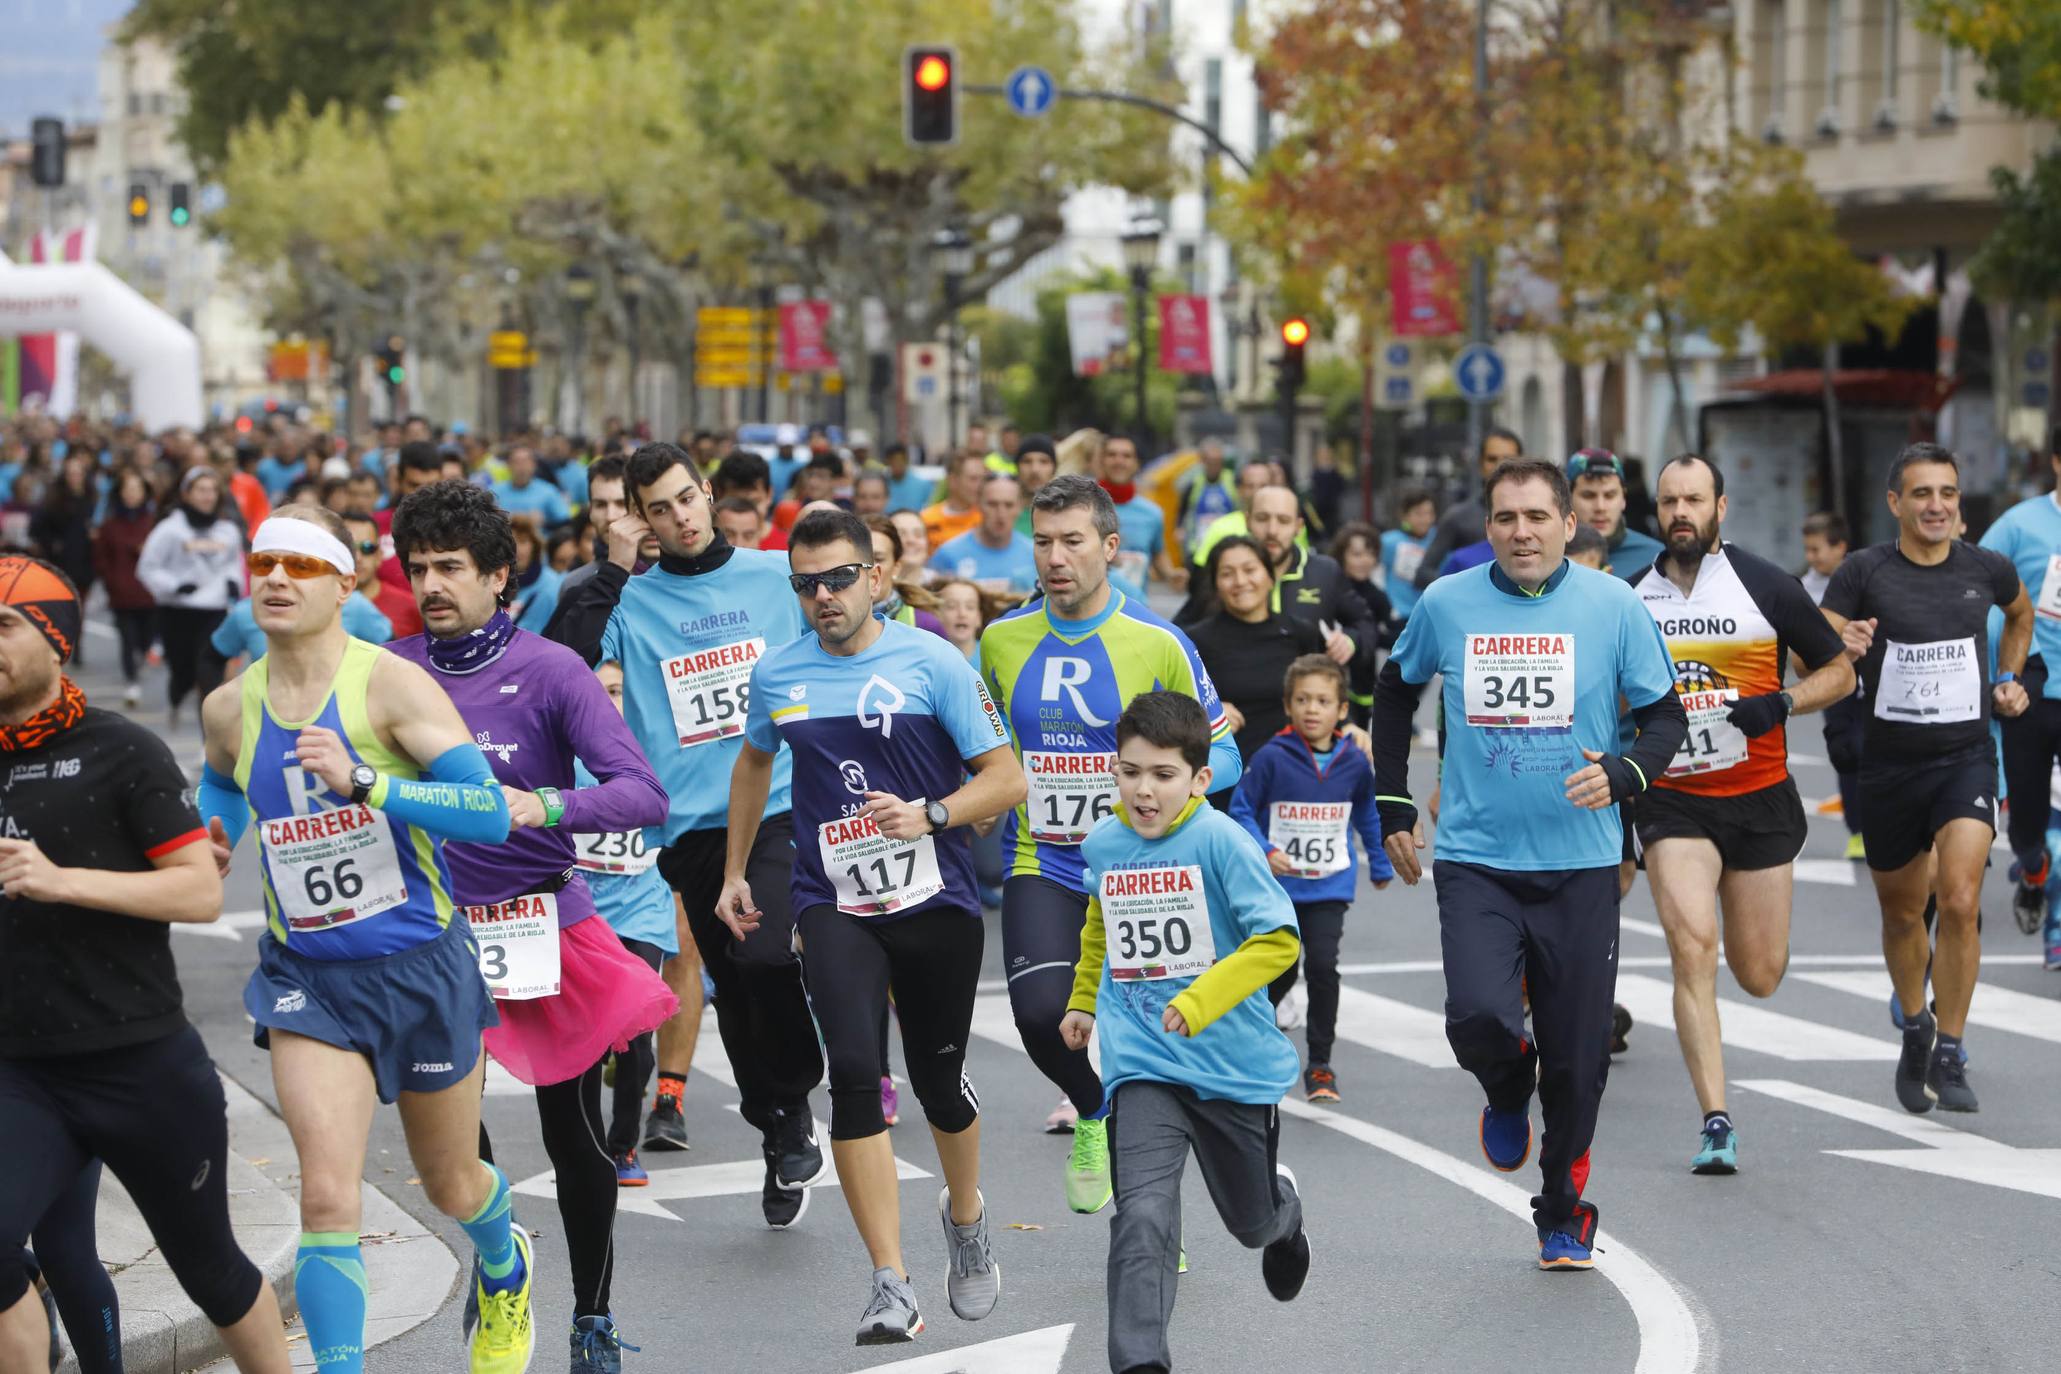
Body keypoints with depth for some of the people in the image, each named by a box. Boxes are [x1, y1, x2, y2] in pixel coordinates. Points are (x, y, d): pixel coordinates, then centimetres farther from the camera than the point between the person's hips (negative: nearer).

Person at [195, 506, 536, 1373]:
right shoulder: (229, 709, -2)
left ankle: (503, 1266, 53)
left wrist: (362, 782, -35)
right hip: (308, 977, 2)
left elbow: (490, 814, -25)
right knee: (327, 1197, -16)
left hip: (420, 966, -2)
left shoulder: (391, 685, -16)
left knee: (452, 1188, 18)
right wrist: (209, 837, 2)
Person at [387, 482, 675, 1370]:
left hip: (547, 924, -2)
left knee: (575, 1137, 6)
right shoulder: (393, 670, 0)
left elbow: (641, 793, -18)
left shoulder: (549, 670, -10)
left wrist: (544, 806, -33)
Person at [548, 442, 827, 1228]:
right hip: (692, 826, 2)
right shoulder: (632, 602, 4)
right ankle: (778, 1139, 22)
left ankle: (795, 1107, 0)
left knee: (771, 956, -22)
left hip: (785, 809, -2)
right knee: (734, 989, 6)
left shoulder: (780, 576, 6)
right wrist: (610, 572, -12)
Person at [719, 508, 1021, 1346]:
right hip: (833, 905, 1)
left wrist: (930, 815, -22)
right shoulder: (776, 676, 5)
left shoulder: (931, 663, -6)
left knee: (938, 1082, 10)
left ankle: (965, 1216, 43)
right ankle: (891, 1285, -18)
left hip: (935, 901, -1)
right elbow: (755, 762, 26)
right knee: (854, 1072, -18)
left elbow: (1006, 778, -6)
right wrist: (734, 872, 27)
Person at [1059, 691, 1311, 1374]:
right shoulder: (1101, 845, 1)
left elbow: (1278, 940, -18)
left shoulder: (1221, 840, -15)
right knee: (1143, 1216, -20)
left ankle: (1284, 1213, 57)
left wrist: (1199, 1002, -26)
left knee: (1252, 1221, 20)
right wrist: (1084, 1001, 30)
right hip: (1143, 1066, 2)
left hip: (1234, 1061, -2)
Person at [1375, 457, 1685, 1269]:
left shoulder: (1613, 606, -3)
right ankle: (1508, 1090, 19)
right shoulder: (1445, 605, 0)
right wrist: (1392, 806, 15)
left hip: (1580, 865, 0)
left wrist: (1623, 773, -18)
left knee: (1577, 1057, 3)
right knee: (1478, 1019, -19)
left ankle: (1564, 1213, 25)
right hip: (1474, 860, 0)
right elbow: (1396, 690, 18)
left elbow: (1666, 716, 3)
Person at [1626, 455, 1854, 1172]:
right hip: (1672, 800, 0)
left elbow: (1839, 671, 3)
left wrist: (1781, 703, -14)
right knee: (1692, 947, -20)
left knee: (1759, 977, 5)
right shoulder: (1631, 597, 3)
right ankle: (1716, 1124, -18)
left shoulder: (1766, 587, -4)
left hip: (1759, 798, 0)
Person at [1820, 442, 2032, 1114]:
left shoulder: (1988, 569, -1)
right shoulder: (1865, 571, -8)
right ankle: (1915, 1027, 41)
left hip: (1967, 758, 0)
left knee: (1960, 900, -18)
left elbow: (2020, 612, 24)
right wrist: (1840, 649, -31)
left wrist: (2009, 679, 12)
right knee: (1902, 914, 14)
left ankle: (1949, 1057, -8)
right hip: (1890, 761, 0)